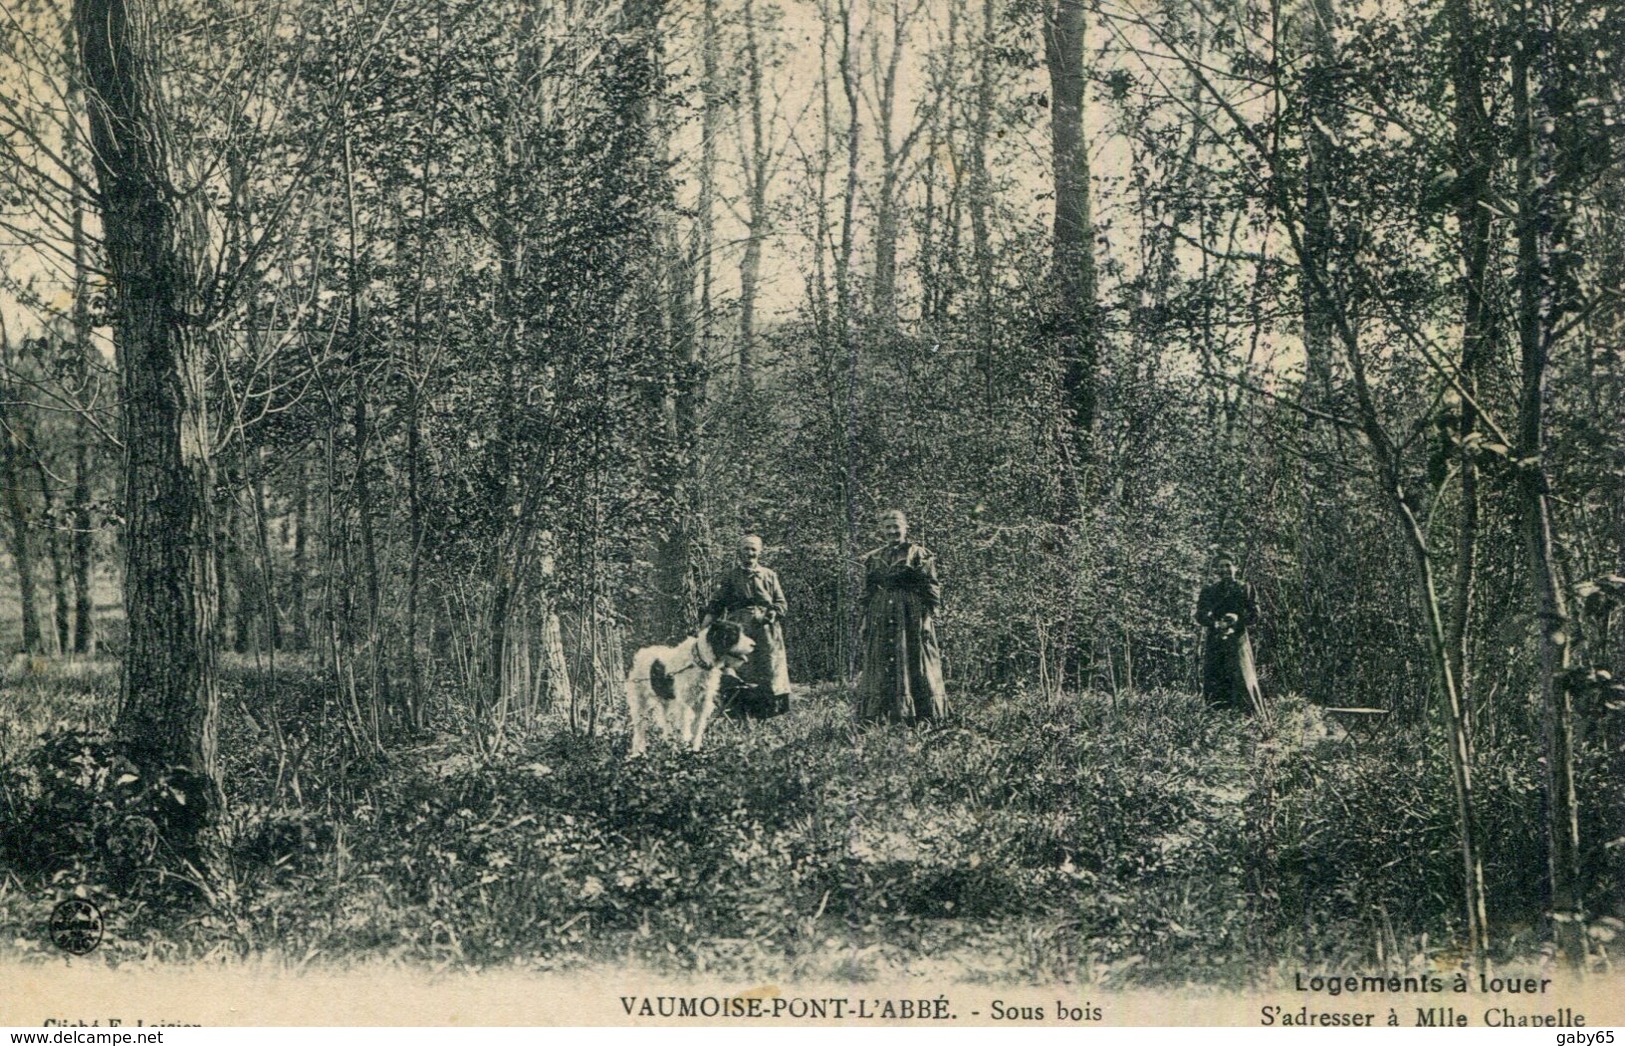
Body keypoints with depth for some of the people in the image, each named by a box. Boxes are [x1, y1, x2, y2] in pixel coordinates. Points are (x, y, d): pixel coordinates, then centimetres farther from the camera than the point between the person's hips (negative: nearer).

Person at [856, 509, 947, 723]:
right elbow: (867, 593, 15)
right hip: (881, 620, 4)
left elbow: (932, 590, -3)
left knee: (914, 664, -4)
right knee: (880, 666, 3)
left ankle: (916, 714, 0)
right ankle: (873, 715, 6)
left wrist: (929, 618, -11)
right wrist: (866, 622, 9)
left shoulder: (919, 554, 1)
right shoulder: (873, 558, 13)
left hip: (912, 617, -4)